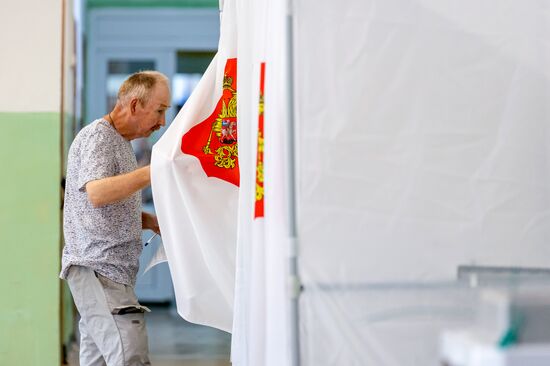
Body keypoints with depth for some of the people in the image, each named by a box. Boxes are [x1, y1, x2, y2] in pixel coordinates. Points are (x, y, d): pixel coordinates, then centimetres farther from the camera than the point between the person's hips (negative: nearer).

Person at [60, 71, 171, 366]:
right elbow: (96, 193, -26)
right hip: (97, 269, -10)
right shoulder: (97, 136, -8)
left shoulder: (120, 142, 23)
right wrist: (154, 172, -31)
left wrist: (152, 223, 13)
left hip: (108, 272, 10)